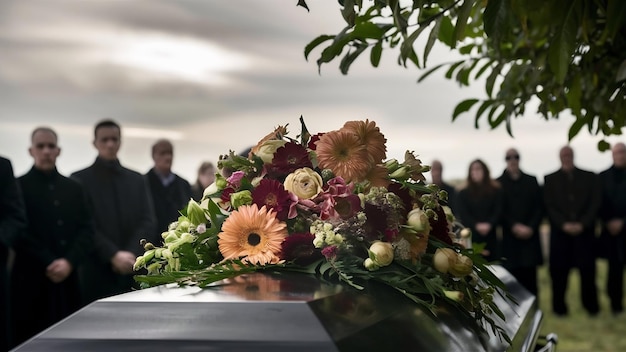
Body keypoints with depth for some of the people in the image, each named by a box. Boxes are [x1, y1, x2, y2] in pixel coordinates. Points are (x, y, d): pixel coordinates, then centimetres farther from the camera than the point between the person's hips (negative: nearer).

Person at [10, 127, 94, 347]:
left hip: (67, 280, 4)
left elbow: (86, 229, 8)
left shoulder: (74, 188, 16)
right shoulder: (19, 186, 3)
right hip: (31, 280, -4)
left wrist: (69, 262, -7)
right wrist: (48, 263, -11)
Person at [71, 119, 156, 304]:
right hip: (98, 271, -3)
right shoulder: (80, 179, 4)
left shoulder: (137, 180, 15)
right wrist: (113, 255, -15)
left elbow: (148, 221, 7)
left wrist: (131, 254, -9)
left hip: (133, 270, 3)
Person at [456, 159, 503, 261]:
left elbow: (498, 211, 2)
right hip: (472, 237, 0)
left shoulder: (496, 191, 12)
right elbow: (463, 214, 0)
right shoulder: (463, 194, 11)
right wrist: (476, 225, -16)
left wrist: (489, 224, -17)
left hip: (490, 237, 1)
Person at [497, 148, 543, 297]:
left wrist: (531, 228, -4)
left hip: (530, 236, 2)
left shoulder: (531, 181, 14)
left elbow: (539, 207, 9)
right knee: (513, 278, -4)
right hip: (509, 239, -2)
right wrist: (515, 227, -10)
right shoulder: (499, 183, 6)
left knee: (530, 278, 0)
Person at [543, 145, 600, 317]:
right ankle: (559, 307, 7)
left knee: (588, 269, -1)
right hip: (560, 232, 0)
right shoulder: (550, 179, 10)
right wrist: (564, 224, -12)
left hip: (584, 231, 0)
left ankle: (591, 306, 12)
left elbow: (595, 203, 2)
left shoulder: (590, 177, 10)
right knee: (559, 270, -2)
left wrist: (582, 224, -11)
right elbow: (549, 206, 2)